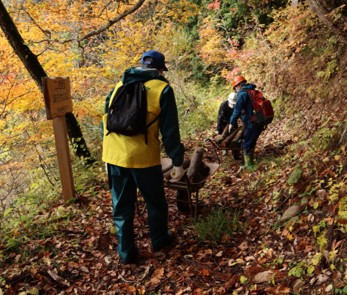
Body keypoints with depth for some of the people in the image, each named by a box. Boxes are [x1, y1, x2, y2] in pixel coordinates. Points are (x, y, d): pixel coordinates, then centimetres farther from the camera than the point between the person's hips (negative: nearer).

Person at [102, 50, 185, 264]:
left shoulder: (120, 85, 14)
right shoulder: (162, 88, -1)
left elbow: (107, 118, 17)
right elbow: (170, 129, -6)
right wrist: (177, 162, -2)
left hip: (114, 155, 4)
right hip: (143, 156, -4)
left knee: (122, 205, 14)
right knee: (155, 202, 18)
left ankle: (127, 252, 21)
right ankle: (160, 240, 36)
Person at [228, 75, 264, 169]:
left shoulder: (242, 94, -10)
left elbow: (237, 110, -14)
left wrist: (232, 123, -7)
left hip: (252, 123, -9)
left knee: (246, 144, 1)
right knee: (252, 142, 22)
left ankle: (248, 165, 5)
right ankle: (251, 161, 33)